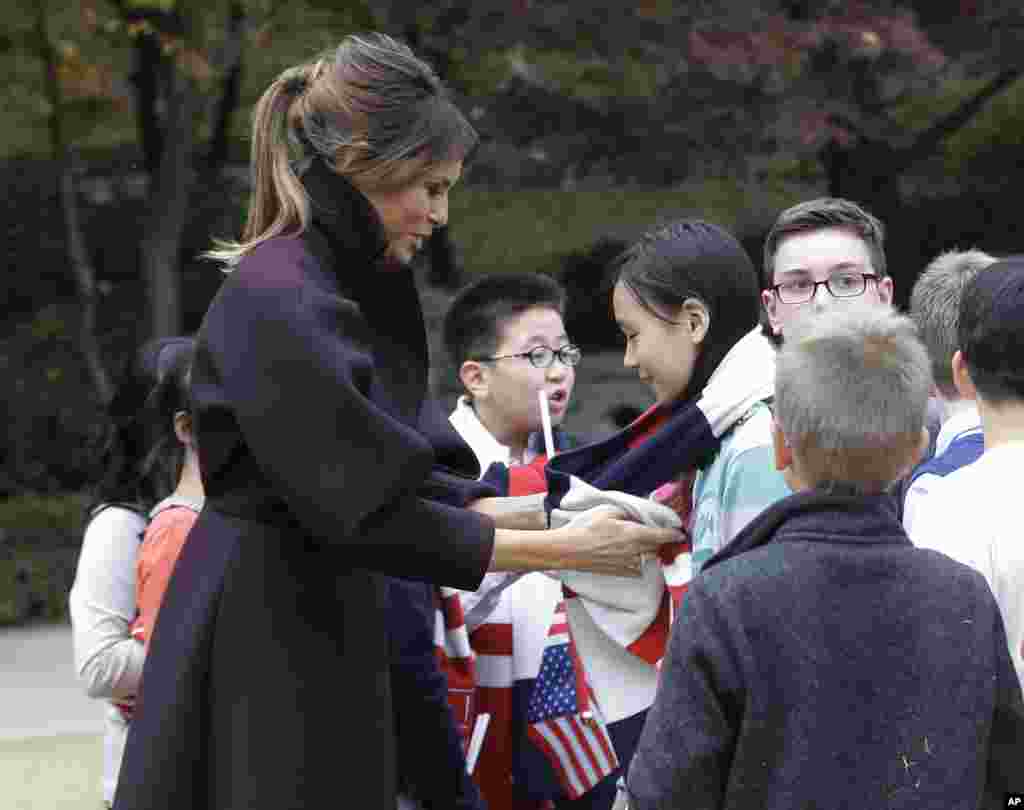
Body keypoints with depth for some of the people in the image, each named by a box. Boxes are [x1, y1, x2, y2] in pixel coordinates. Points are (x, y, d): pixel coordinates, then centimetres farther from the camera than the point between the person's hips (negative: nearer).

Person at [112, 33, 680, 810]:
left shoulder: (362, 285, 10)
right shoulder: (277, 305, -19)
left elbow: (415, 472, 12)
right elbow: (368, 512, -20)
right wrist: (563, 549, -16)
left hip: (332, 626, 9)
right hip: (262, 641, -9)